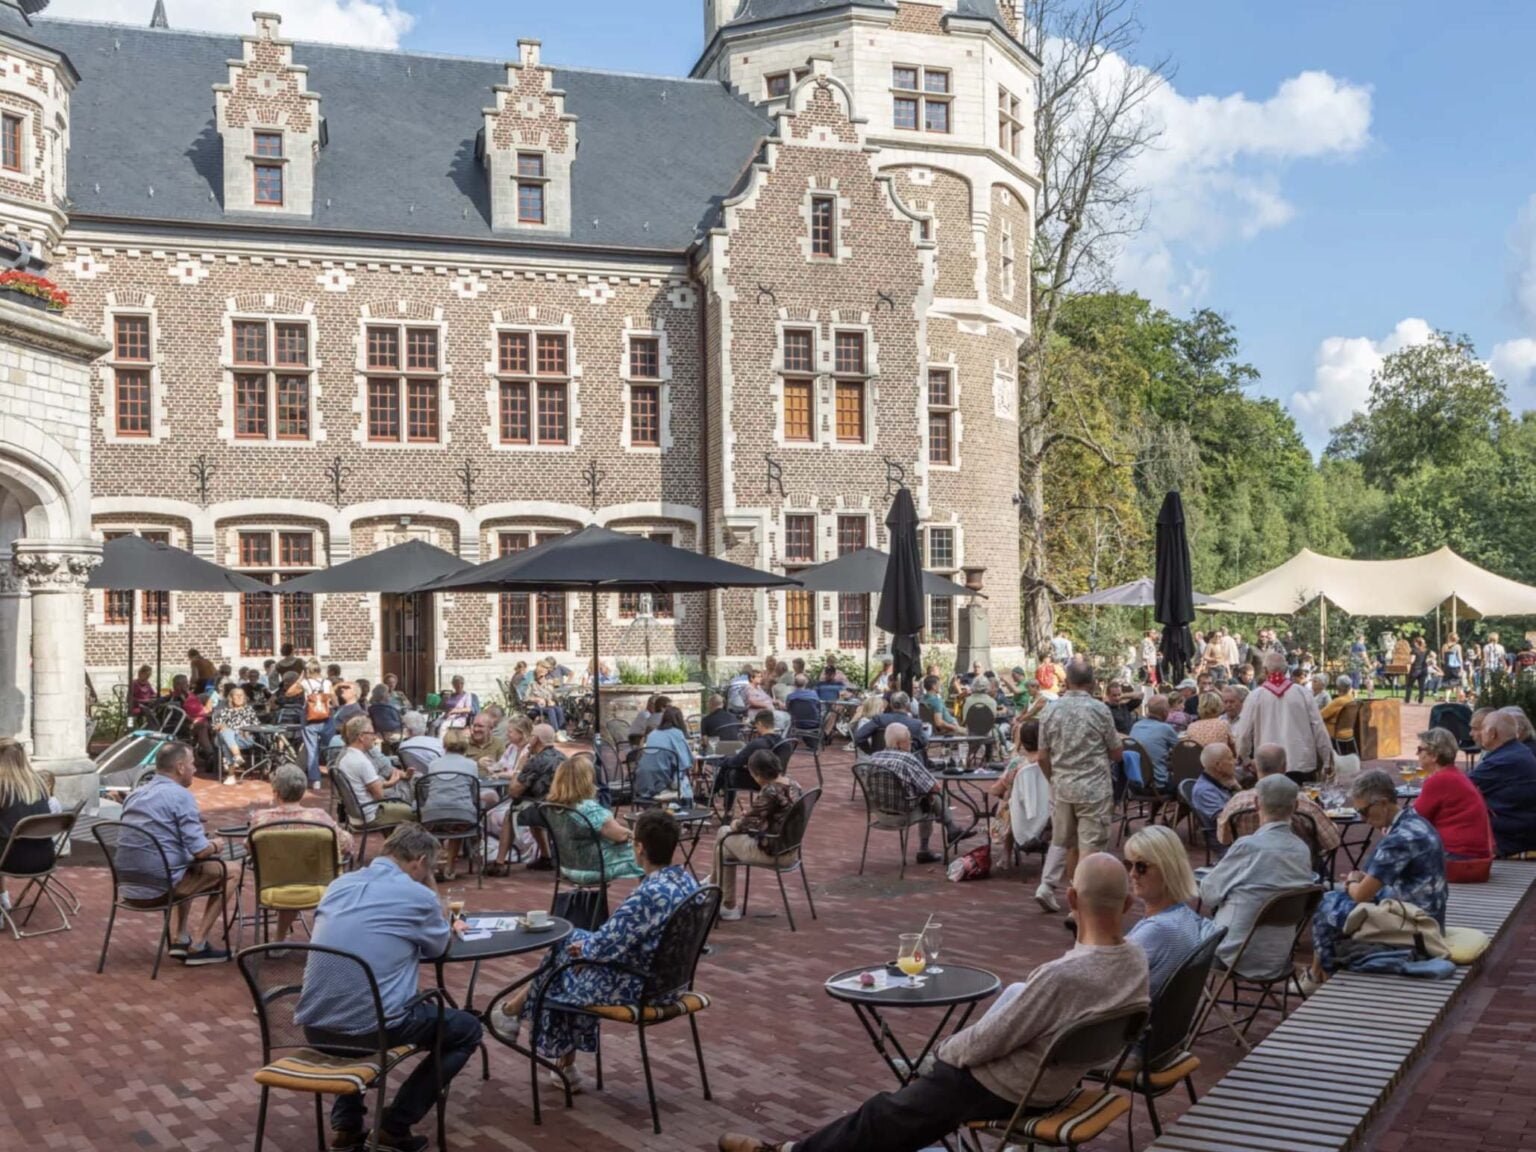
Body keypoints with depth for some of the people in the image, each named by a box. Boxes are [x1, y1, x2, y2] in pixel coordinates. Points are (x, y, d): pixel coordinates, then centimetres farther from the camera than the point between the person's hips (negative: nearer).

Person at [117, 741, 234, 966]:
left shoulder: (134, 795, 13)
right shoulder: (180, 796, -11)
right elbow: (200, 850, -16)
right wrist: (216, 845, 7)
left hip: (128, 888, 8)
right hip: (158, 889, -8)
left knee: (187, 871, 34)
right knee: (227, 873, 11)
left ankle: (179, 939, 26)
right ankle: (197, 946, 7)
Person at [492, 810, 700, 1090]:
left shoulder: (649, 894, -30)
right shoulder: (688, 880, -2)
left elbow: (603, 947, -24)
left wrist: (583, 947, -1)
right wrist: (587, 944, 11)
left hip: (634, 988, -8)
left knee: (561, 954, 12)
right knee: (576, 941, 21)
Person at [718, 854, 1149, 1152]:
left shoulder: (1063, 975, -35)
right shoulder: (1136, 961, -10)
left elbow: (988, 1042, -24)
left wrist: (946, 1050, -3)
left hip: (1002, 1086, -8)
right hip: (1050, 1079, 8)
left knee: (885, 1114, 11)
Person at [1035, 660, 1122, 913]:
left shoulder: (1051, 710, 0)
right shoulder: (1099, 709, -8)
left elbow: (1043, 757, 4)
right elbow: (1116, 754, 0)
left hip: (1061, 786, 3)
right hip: (1094, 787, -3)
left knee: (1060, 840, 18)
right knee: (1090, 845, 2)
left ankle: (1046, 886, 6)